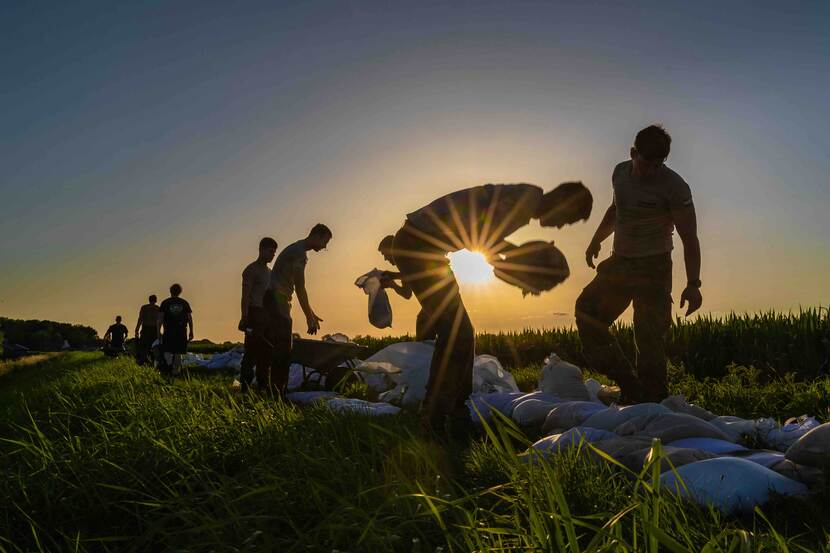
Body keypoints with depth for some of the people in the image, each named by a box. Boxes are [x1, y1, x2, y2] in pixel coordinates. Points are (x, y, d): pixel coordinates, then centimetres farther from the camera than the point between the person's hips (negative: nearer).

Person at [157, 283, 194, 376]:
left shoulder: (165, 303, 1)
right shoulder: (184, 303, 6)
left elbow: (160, 318, -3)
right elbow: (190, 318, 6)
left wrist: (158, 332, 1)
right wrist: (191, 332, 11)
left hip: (169, 332, -2)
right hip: (182, 332, 2)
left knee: (167, 351, 5)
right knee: (178, 353, 10)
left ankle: (170, 364, -22)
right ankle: (176, 369, 8)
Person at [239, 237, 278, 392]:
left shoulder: (269, 272, 20)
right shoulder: (251, 270, -4)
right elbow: (245, 296, -12)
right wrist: (245, 318, -20)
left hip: (268, 315, 8)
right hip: (255, 313, -8)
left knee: (267, 350, 8)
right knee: (252, 352, -10)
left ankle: (263, 383, 15)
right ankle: (245, 385, -7)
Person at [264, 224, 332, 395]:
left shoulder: (297, 249, 20)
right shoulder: (300, 252, -12)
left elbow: (297, 287, 25)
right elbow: (300, 287, -17)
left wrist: (311, 313, 25)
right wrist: (309, 316, -14)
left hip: (276, 299, 10)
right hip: (277, 299, -10)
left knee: (278, 346, 11)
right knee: (283, 348, -11)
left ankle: (266, 386, 15)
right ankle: (277, 391, -12)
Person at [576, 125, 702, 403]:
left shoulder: (674, 186, -14)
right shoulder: (620, 172, 5)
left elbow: (689, 238, -15)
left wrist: (693, 283, -22)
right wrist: (596, 240, 16)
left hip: (653, 268, -7)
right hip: (619, 262, 7)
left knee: (649, 338, -10)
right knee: (587, 314, 2)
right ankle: (629, 386, 9)